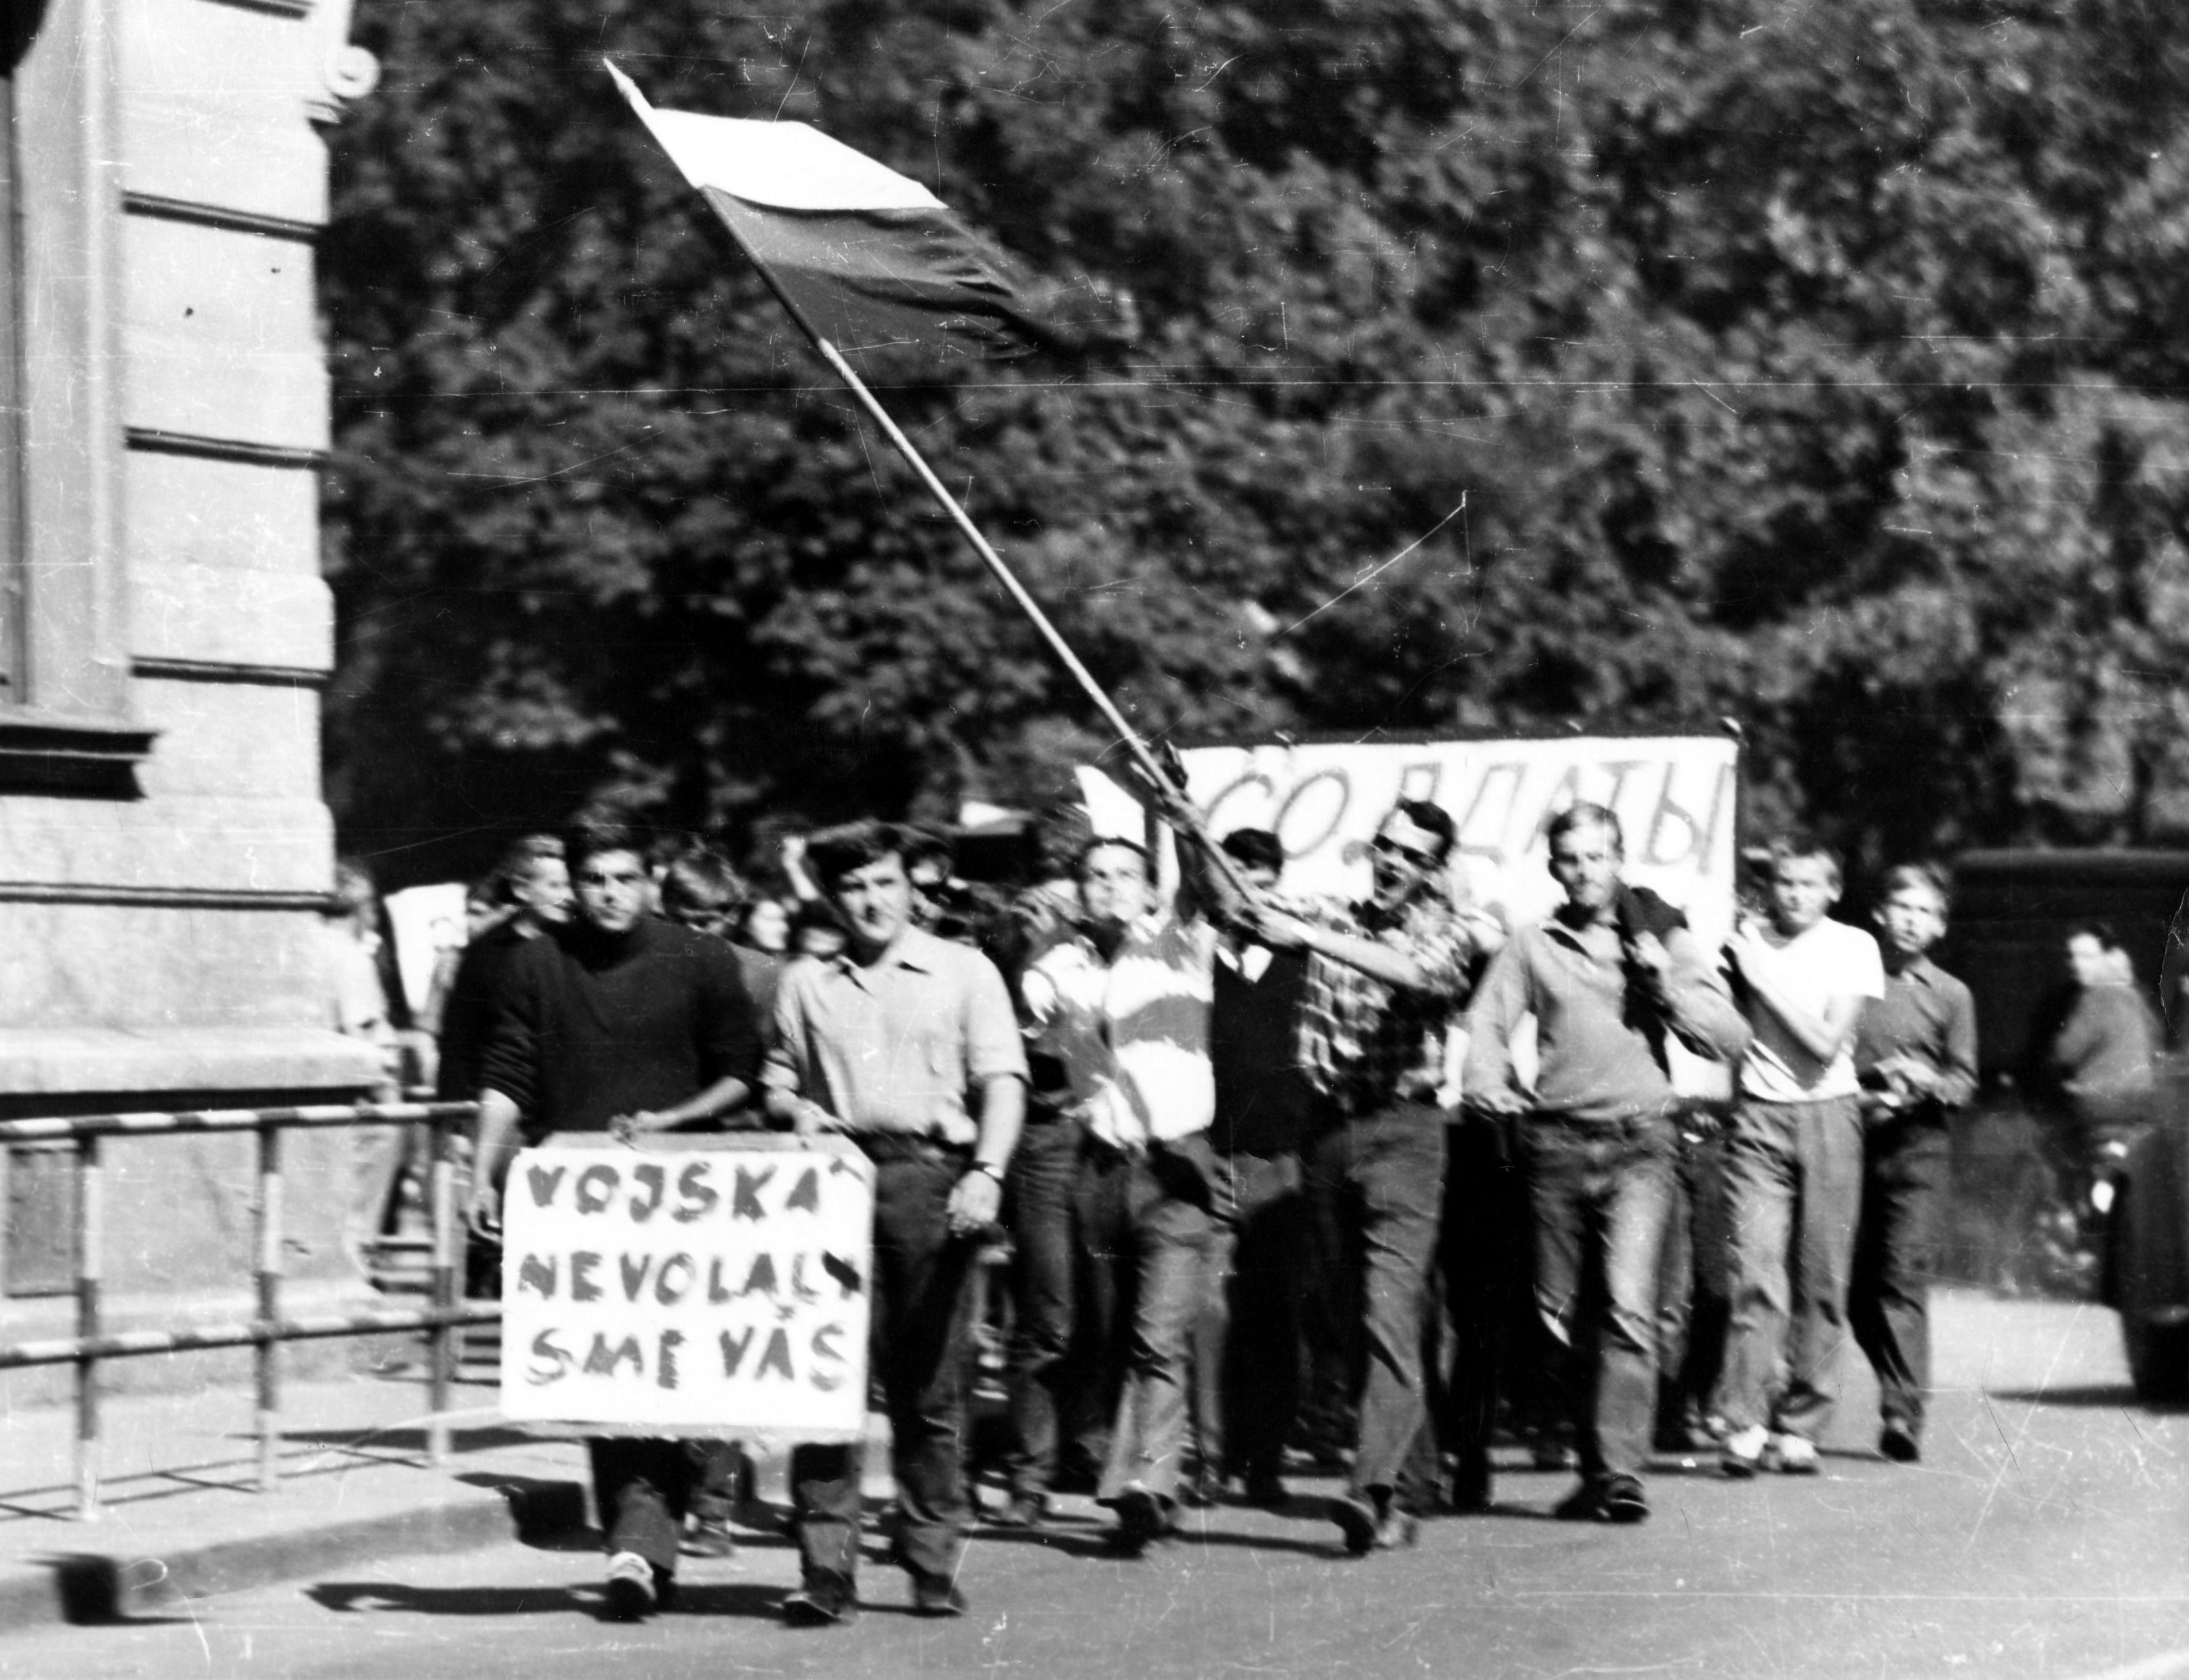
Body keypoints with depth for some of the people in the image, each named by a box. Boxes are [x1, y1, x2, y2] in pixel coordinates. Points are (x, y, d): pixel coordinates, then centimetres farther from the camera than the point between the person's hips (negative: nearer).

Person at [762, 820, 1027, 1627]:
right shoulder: (805, 984, 15)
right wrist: (795, 1109, -3)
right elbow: (776, 1082, 21)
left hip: (930, 1174, -1)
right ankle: (824, 1572, -6)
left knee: (932, 1385, 1)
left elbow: (1002, 1080, 1)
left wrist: (987, 1173, -13)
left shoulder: (964, 972, 9)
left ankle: (934, 1565, 8)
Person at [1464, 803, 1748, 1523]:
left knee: (1628, 1303, -16)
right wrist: (1489, 1084, -11)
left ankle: (1622, 1471, -20)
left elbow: (1729, 1038, 6)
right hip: (1557, 1143, 2)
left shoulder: (1663, 937, 9)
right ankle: (1594, 1462, 19)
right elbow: (1488, 1023, 8)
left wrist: (1667, 984, -7)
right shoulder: (1533, 946, 12)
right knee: (1560, 1314, 5)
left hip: (1640, 1141, -2)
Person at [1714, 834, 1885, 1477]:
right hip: (1759, 1113, 0)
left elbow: (1826, 1043, -8)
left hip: (1827, 1112, 0)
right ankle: (1743, 1424, -15)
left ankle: (1798, 1425, 7)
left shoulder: (1853, 948, 3)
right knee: (1755, 1271, -12)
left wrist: (1765, 978, -9)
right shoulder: (1745, 942, 6)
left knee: (1822, 1279, 0)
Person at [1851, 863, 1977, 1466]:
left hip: (1917, 1144, -2)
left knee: (1904, 1276, -13)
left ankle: (1903, 1414, -19)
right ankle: (1902, 1386, 22)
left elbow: (1964, 1081, 7)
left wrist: (1925, 1082, -13)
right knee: (1854, 1282, 3)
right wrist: (1856, 1096, -7)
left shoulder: (1950, 995, 9)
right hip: (1849, 1139, 2)